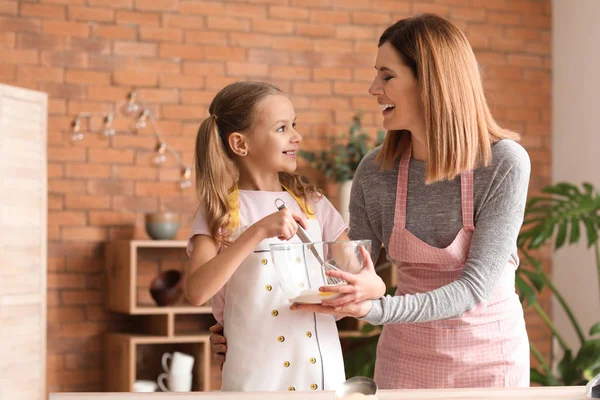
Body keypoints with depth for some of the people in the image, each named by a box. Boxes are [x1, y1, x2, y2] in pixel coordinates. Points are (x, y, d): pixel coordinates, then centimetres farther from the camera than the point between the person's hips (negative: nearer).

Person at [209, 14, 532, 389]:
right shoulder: (375, 172, -7)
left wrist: (378, 308, -35)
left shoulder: (504, 164, -17)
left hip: (490, 355, -3)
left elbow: (477, 285, -21)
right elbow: (349, 281, 1)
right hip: (406, 360, 3)